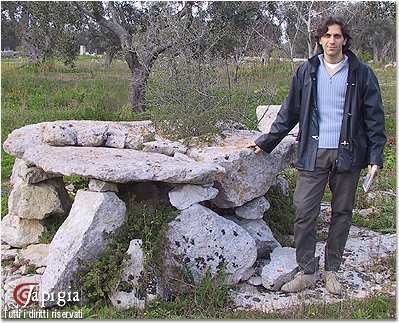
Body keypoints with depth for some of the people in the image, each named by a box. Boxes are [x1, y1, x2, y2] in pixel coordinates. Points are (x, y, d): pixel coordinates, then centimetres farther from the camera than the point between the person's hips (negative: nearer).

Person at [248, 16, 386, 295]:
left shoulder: (361, 73, 2)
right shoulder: (307, 71, 7)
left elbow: (374, 116, 3)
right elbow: (289, 112, 10)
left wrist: (376, 155, -5)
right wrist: (266, 142, 7)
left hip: (348, 155, 0)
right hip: (313, 154, 1)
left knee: (342, 213, 9)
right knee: (304, 212, -4)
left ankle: (332, 270, 24)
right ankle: (307, 272, 10)